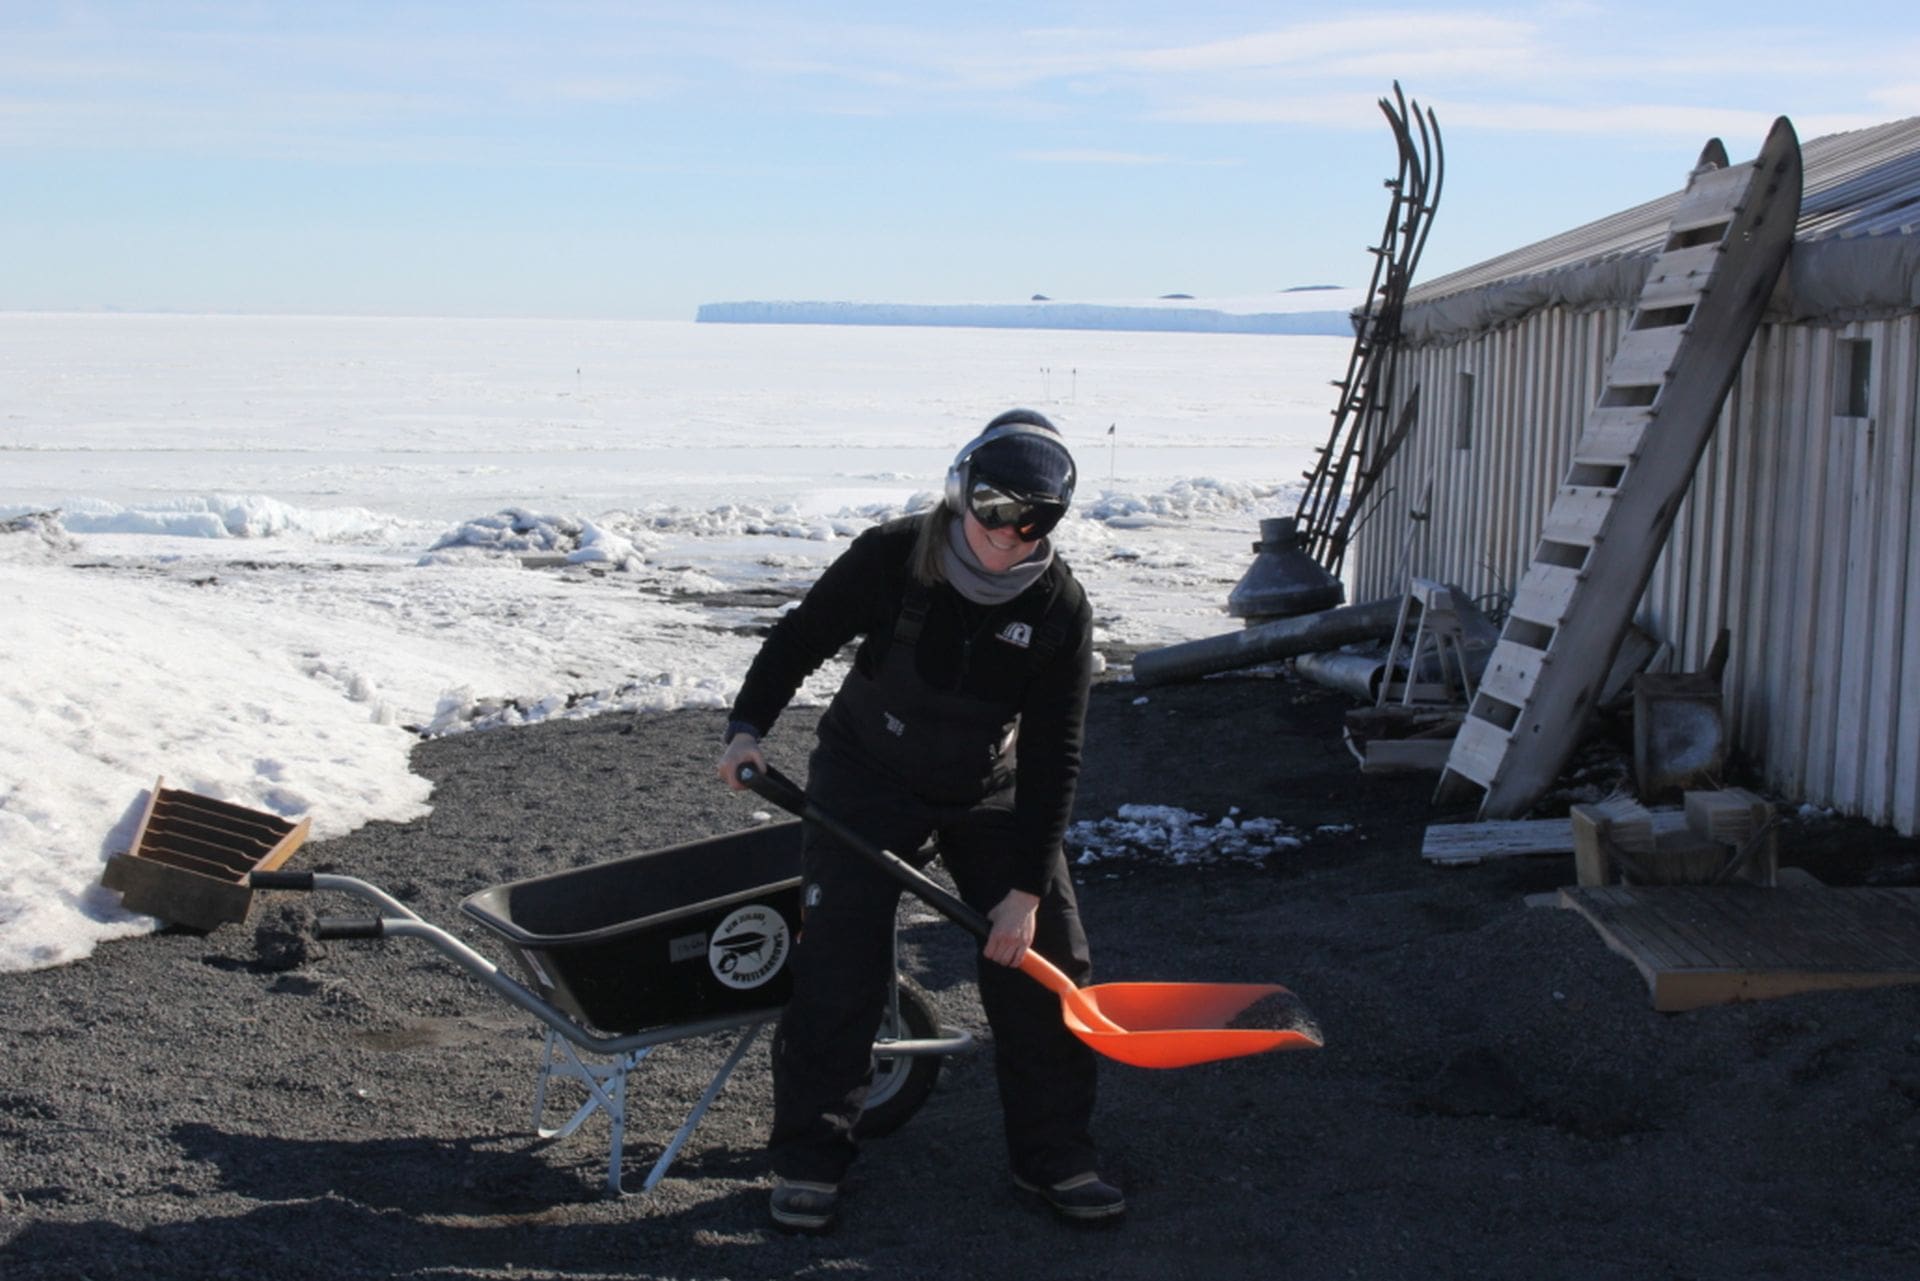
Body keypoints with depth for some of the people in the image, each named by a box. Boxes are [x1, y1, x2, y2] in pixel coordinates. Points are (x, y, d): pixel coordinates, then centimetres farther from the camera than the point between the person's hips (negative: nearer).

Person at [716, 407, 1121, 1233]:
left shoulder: (1060, 609, -19)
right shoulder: (890, 559, -23)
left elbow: (1052, 759, -16)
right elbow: (798, 639, -8)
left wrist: (1026, 887, -19)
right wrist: (748, 726, -22)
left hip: (989, 791, 2)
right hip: (867, 778, -2)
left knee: (1043, 959, -2)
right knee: (838, 963, -9)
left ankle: (1052, 1155, 14)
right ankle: (809, 1157, 6)